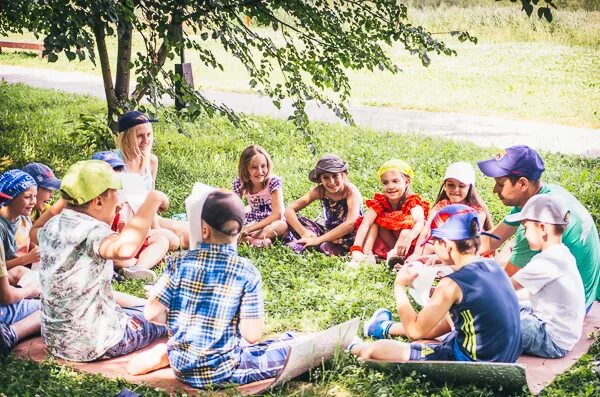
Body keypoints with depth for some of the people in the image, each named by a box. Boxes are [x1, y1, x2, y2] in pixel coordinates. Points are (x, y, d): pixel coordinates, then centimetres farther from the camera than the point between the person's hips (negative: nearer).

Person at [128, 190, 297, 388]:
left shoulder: (180, 264, -10)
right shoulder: (247, 272, -15)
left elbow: (152, 313, -11)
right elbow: (252, 335, -18)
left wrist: (175, 319, 10)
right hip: (221, 373, -6)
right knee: (294, 346, -4)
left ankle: (166, 353, 10)